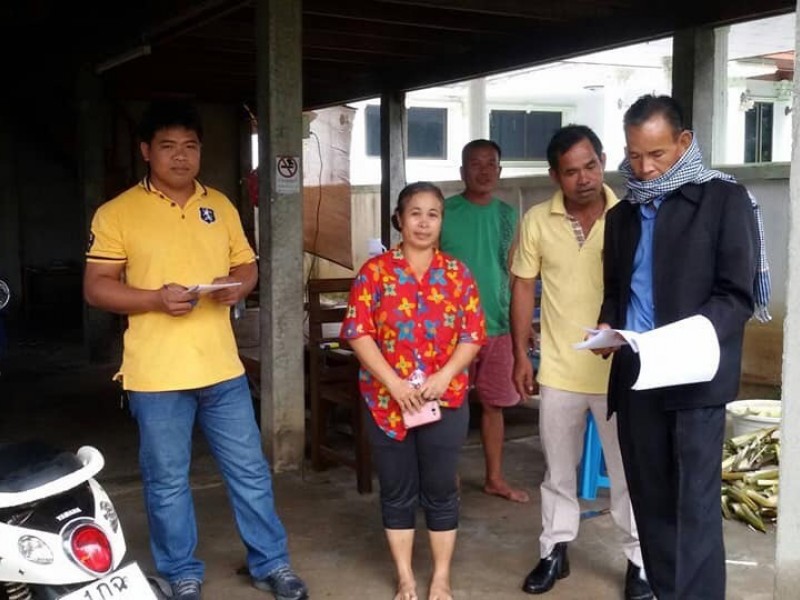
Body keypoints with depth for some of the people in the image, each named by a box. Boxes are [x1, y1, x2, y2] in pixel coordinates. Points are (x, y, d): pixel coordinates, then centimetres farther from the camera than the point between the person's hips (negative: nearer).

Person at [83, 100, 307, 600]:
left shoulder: (220, 206, 9)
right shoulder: (118, 213, -4)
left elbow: (247, 264, 15)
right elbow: (96, 288, -6)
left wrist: (238, 286, -9)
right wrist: (156, 299, -21)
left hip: (223, 367, 4)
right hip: (157, 373, -3)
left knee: (250, 470, 11)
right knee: (167, 481, 9)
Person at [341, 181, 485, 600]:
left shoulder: (457, 273, 4)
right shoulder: (375, 271, -1)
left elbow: (474, 334, 1)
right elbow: (357, 331, -7)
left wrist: (444, 377, -13)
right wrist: (393, 382, -15)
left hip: (445, 400, 1)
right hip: (387, 400, -1)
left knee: (440, 490, 9)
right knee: (397, 492, 9)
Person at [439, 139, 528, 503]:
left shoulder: (507, 215, 7)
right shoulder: (444, 213, -7)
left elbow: (513, 272, 13)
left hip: (500, 326, 4)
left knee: (494, 404, 12)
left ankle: (495, 478, 25)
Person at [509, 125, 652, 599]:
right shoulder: (537, 221, -3)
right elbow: (524, 289, 4)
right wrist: (521, 355, 2)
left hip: (621, 369, -1)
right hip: (559, 370, 2)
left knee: (629, 471, 10)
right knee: (559, 469, 15)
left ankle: (639, 561, 25)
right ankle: (555, 551, 31)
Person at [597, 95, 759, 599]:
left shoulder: (724, 199, -2)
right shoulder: (622, 214, 15)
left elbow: (737, 295, -8)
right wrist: (607, 326, 0)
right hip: (633, 377, 5)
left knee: (695, 506, -4)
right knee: (651, 502, 10)